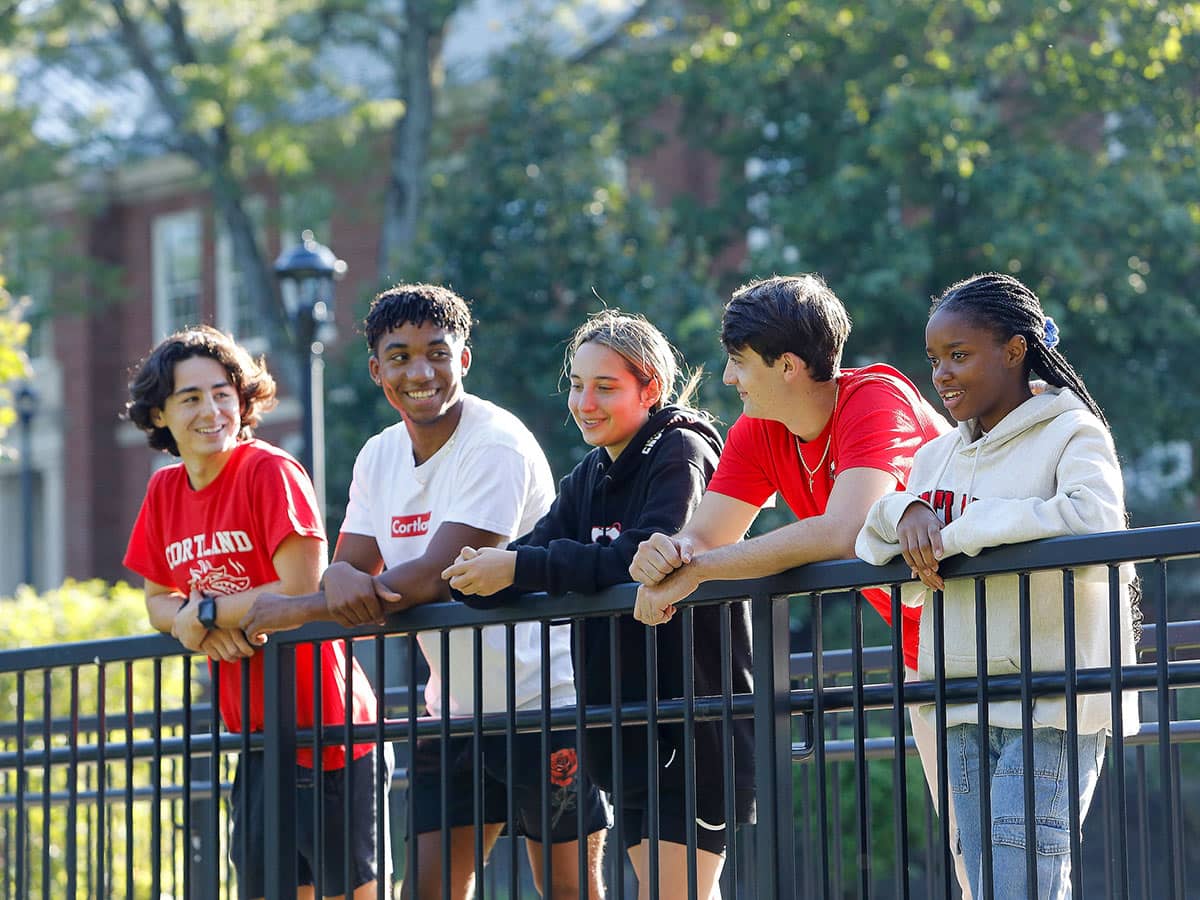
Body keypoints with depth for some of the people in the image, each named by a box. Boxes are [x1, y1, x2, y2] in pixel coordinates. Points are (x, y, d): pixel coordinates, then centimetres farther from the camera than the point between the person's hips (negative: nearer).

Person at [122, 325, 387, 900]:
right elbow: (157, 602, 14)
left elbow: (300, 593, -21)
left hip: (326, 730, -7)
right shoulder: (165, 492, 7)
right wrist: (191, 625, -8)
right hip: (258, 741, 7)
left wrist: (205, 612, -11)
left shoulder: (270, 472, -14)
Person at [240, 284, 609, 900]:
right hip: (455, 706, 7)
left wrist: (295, 612, -22)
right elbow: (348, 564, 4)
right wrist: (342, 580, -24)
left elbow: (435, 576, -25)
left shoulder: (496, 445, -19)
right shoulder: (379, 457, 6)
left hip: (543, 703, -7)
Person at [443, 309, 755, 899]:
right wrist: (478, 573, -20)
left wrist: (521, 569, -26)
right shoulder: (589, 478, 16)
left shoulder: (681, 454, -10)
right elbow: (533, 553, 3)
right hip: (627, 728, 9)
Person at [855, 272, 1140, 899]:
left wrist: (958, 535, -15)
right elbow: (869, 549, 15)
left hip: (1047, 705, -7)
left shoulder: (1071, 434, -4)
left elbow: (1093, 518, -23)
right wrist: (905, 512, -9)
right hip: (962, 710, 7)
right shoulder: (939, 456, 17)